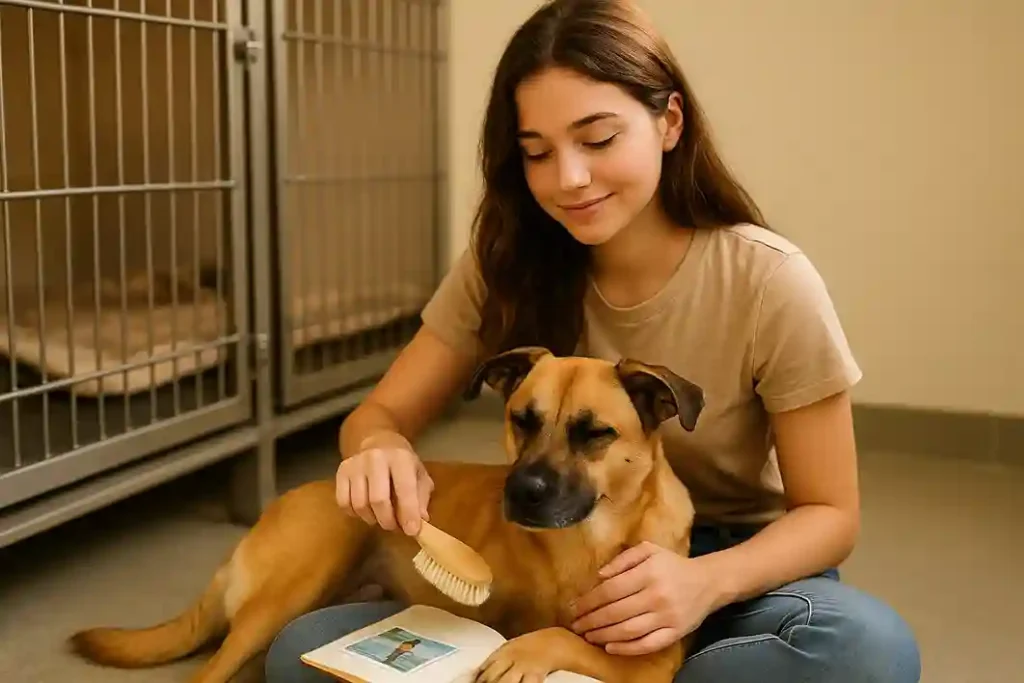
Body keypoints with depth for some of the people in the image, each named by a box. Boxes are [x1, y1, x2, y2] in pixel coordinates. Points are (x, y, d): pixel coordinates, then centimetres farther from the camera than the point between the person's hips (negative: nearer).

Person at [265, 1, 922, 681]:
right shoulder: (504, 267, -7)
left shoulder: (769, 283, -16)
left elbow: (830, 513, -9)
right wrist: (381, 450, -29)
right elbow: (379, 415, -2)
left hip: (735, 576, -1)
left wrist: (708, 580, -31)